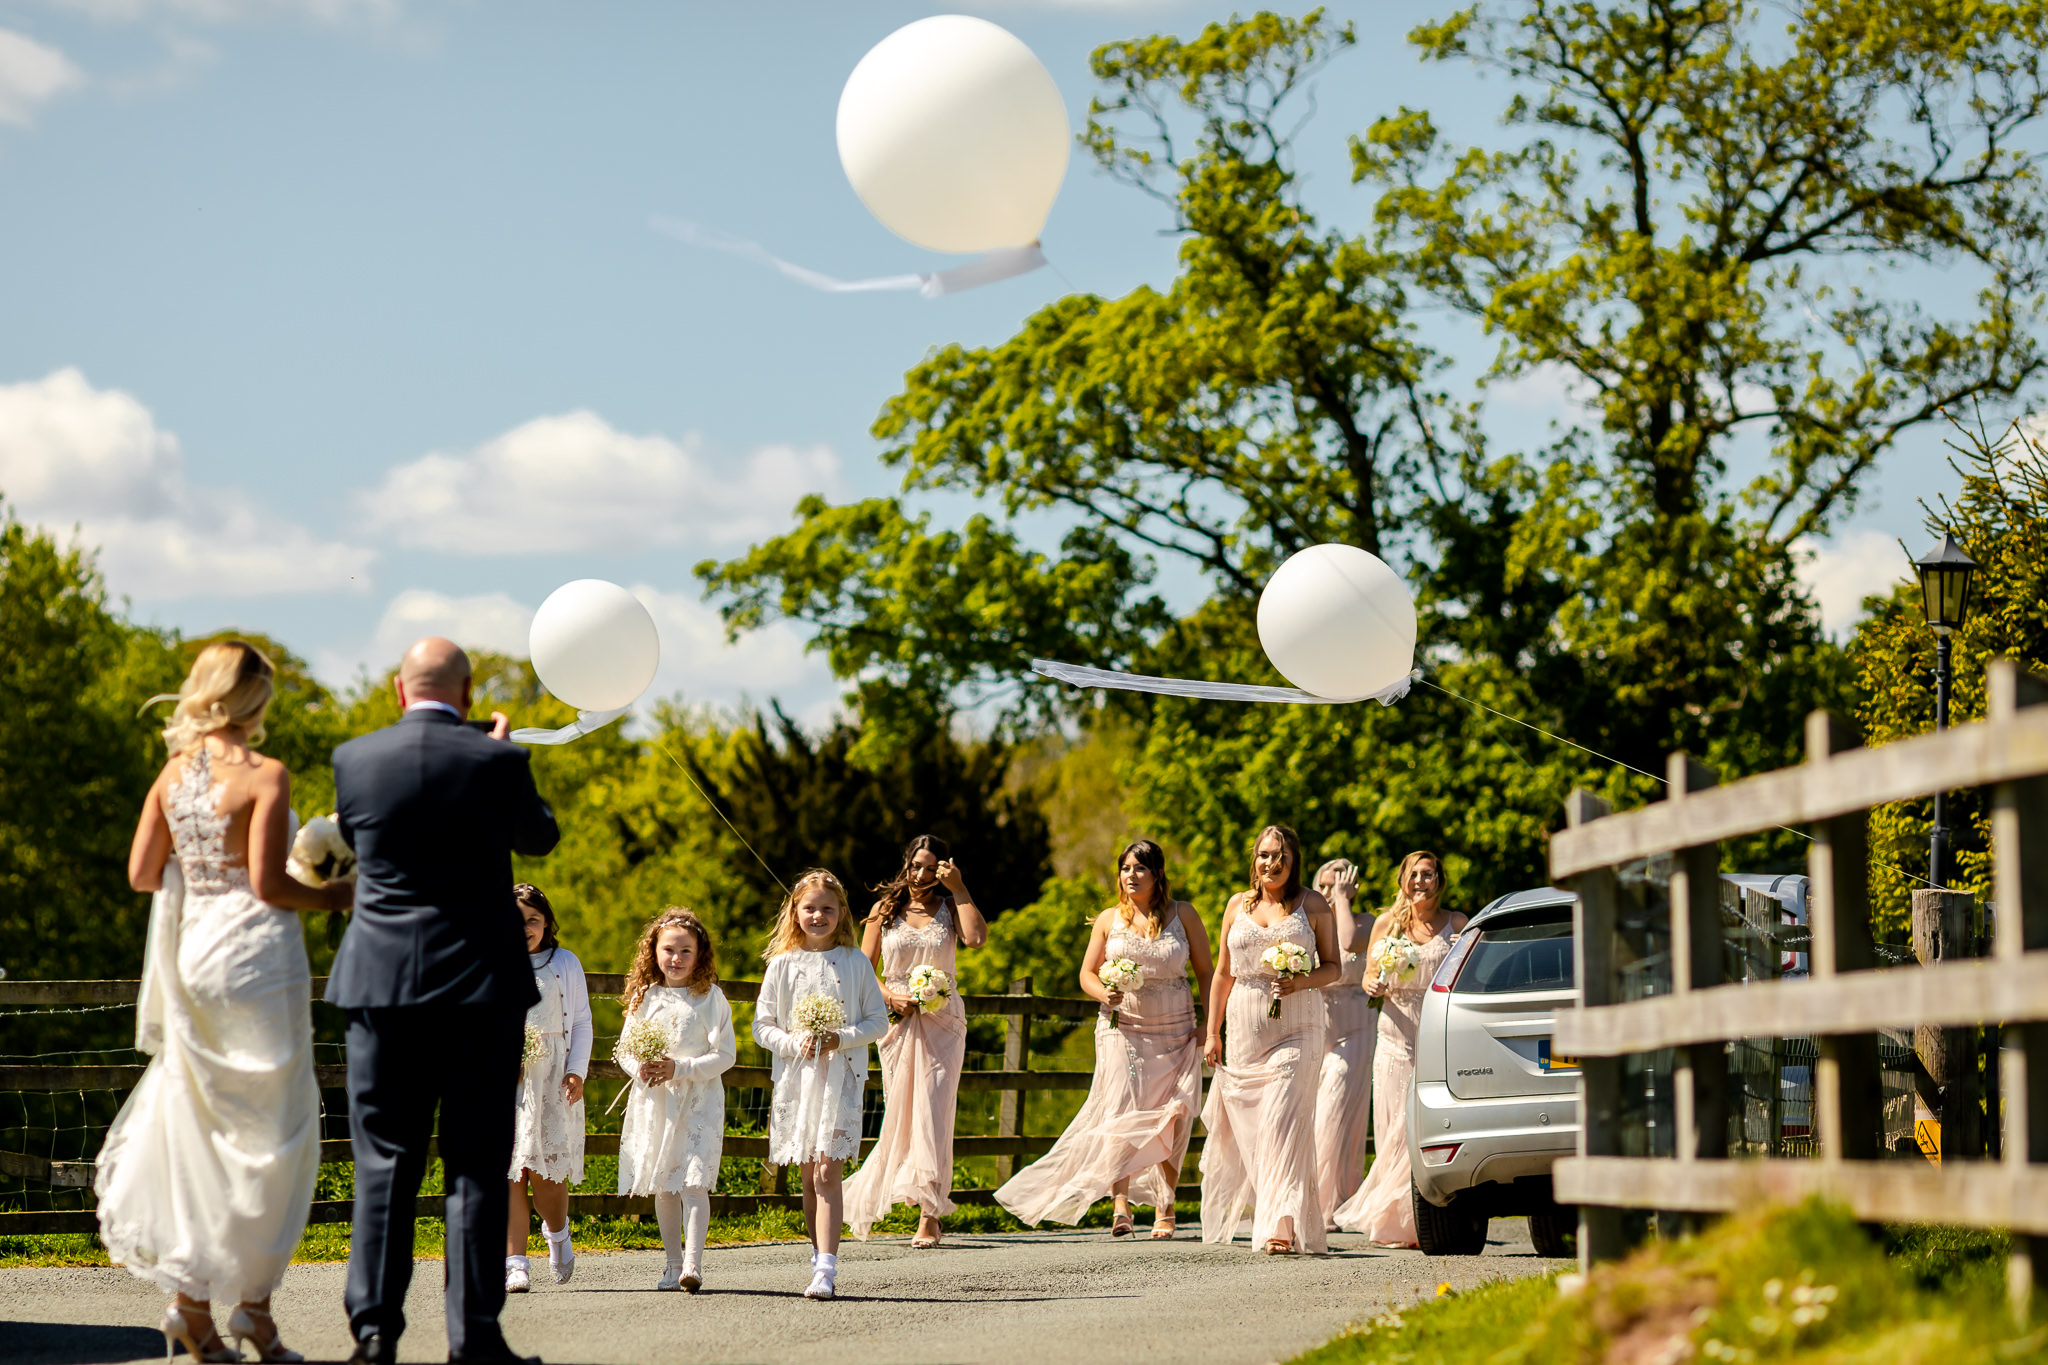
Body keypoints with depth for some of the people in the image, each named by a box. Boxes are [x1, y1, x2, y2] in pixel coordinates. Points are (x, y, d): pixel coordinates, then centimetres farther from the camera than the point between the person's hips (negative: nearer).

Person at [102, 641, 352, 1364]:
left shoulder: (172, 773, 6)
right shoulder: (264, 775, -12)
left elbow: (141, 873, 6)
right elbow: (268, 885, -16)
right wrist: (328, 896, 0)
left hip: (192, 948, 6)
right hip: (255, 951, -6)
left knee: (205, 1127, 13)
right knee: (270, 1133, 4)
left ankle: (194, 1301, 11)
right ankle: (252, 1301, 5)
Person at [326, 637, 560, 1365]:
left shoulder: (353, 759, -2)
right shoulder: (497, 762, -7)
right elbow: (538, 836, 10)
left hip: (383, 984, 2)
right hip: (481, 984, -2)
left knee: (384, 1160, 7)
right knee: (477, 1164, 3)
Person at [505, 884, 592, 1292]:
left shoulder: (565, 964, 11)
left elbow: (581, 1022, 10)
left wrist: (577, 1072, -1)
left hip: (550, 1078, 0)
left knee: (546, 1167, -7)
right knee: (508, 1171, -7)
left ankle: (557, 1234, 24)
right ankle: (515, 1263, -5)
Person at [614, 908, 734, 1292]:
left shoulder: (711, 998, -3)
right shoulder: (644, 997, 7)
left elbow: (725, 1055, -6)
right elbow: (624, 1048, 12)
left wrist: (679, 1068, -16)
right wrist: (639, 1069, -10)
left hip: (698, 1104, -4)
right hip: (653, 1102, 4)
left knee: (693, 1183, -14)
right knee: (663, 1187, 10)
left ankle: (693, 1265, -18)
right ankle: (673, 1263, 20)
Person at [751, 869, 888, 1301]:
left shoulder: (855, 962, 3)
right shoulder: (782, 965, 5)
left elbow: (878, 1019, 5)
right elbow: (762, 1026, 6)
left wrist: (842, 1038, -12)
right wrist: (794, 1042, -12)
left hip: (841, 1077, -3)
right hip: (796, 1078, 3)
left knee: (827, 1173, -13)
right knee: (809, 1176, 10)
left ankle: (826, 1269, -19)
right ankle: (820, 1258, 23)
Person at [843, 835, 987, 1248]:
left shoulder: (949, 907, 6)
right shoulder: (885, 909, 7)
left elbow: (976, 937, -15)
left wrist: (959, 888, -11)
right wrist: (891, 998, -9)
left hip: (942, 1021, -1)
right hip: (898, 1022, 1)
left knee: (933, 1112, -9)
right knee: (902, 1113, 1)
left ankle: (929, 1216, -9)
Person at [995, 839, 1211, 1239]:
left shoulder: (1183, 915, 4)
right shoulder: (1109, 919, 7)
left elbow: (1206, 972, 7)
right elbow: (1087, 973, 10)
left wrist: (1207, 1024, -3)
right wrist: (1104, 994, -12)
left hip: (1175, 1032, 0)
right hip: (1123, 1028, 0)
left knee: (1170, 1122, -1)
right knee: (1122, 1114, -13)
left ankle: (1164, 1208, 9)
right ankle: (1120, 1204, -16)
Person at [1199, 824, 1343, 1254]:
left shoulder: (1313, 906, 4)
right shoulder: (1239, 904, 13)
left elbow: (1333, 967, 7)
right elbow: (1223, 973, 16)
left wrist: (1301, 982, -14)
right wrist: (1212, 1032, 13)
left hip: (1296, 1028, -4)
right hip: (1245, 1026, 4)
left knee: (1283, 1121, -16)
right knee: (1245, 1125, 2)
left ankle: (1282, 1225, -22)